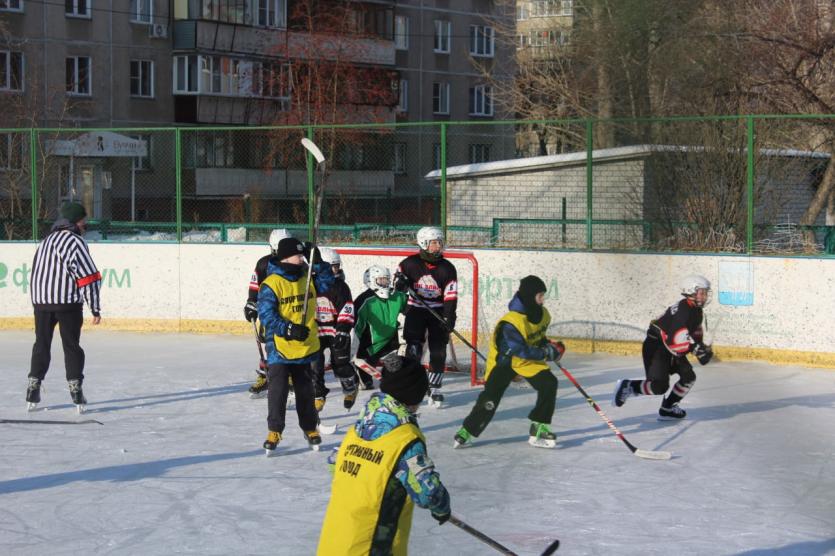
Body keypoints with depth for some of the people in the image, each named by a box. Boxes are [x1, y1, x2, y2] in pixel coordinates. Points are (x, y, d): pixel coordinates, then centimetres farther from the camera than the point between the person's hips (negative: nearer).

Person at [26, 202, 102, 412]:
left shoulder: (46, 240, 15)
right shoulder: (75, 242, -9)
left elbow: (38, 272, 13)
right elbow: (88, 276, -12)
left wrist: (39, 299, 13)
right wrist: (95, 308, -8)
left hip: (40, 300, 6)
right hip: (67, 301, -6)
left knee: (41, 344, 13)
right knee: (71, 346, 3)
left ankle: (33, 392, 11)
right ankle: (75, 389, 1)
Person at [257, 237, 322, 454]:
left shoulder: (307, 278, 5)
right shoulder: (271, 284, -15)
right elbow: (266, 315, -18)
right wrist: (289, 329, -26)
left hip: (305, 346, 5)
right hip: (280, 348, -5)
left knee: (305, 390, 16)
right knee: (277, 391, -2)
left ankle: (310, 428, 27)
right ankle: (274, 432, 6)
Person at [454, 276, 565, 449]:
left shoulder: (542, 314, -8)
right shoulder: (511, 322, -33)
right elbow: (520, 351, -32)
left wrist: (547, 345, -5)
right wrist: (547, 353, -29)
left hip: (529, 358, 6)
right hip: (503, 359, -6)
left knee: (548, 383, -13)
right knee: (490, 397, -12)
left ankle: (539, 428, -2)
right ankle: (467, 431, 5)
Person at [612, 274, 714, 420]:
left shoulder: (697, 311, 7)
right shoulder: (682, 310, -25)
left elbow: (696, 331, 21)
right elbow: (679, 337, -33)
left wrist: (703, 347, 6)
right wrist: (697, 349, -32)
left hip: (671, 349, 10)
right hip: (655, 347, -10)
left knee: (689, 377, 4)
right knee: (660, 386, -21)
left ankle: (667, 409, 15)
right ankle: (628, 386, 1)